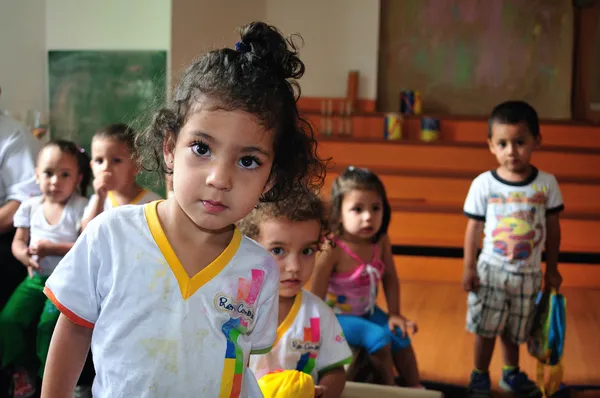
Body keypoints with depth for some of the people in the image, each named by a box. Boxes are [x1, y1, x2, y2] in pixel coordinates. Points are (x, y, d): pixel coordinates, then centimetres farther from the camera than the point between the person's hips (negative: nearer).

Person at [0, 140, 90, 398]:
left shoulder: (81, 207, -8)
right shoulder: (30, 206, 6)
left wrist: (53, 248, -21)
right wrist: (24, 256, -14)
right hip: (36, 277, 4)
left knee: (49, 323, -24)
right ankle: (21, 367, 13)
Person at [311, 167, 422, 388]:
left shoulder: (381, 241, -14)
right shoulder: (331, 251, -32)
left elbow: (390, 277, 0)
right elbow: (317, 299, -26)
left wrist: (394, 313, 1)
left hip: (367, 310, 6)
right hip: (337, 316, -6)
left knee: (400, 336, 4)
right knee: (378, 338, -19)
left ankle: (415, 388, 27)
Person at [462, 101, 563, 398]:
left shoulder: (546, 183, -7)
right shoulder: (483, 184, -12)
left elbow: (553, 228, 2)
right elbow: (474, 228, -5)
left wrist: (552, 269, 6)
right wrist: (469, 267, -5)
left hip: (528, 273, 2)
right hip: (491, 270, -1)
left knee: (514, 330, 16)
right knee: (486, 329, 6)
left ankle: (511, 373, 39)